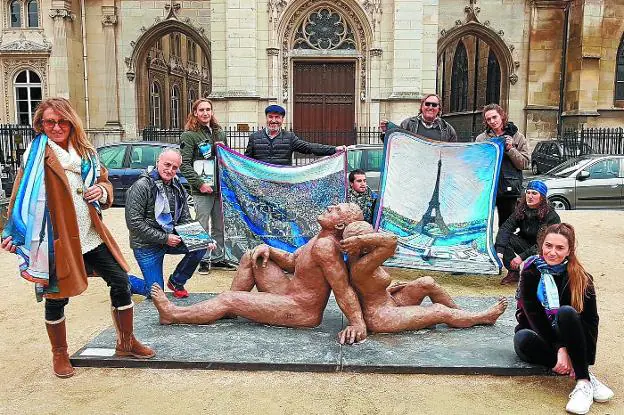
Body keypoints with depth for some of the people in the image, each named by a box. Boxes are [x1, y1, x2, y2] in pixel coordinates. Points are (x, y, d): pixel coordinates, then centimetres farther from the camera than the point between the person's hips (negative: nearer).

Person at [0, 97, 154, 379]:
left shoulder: (85, 152, 8)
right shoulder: (38, 154, -6)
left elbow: (103, 180, 19)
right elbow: (23, 197, -9)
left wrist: (102, 190, -3)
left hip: (91, 236, 5)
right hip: (56, 239, -5)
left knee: (120, 281, 6)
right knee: (56, 297, 7)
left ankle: (126, 342, 24)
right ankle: (59, 355, 30)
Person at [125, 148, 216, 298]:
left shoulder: (179, 189, 5)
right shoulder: (142, 186, -16)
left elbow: (185, 220, 8)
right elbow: (133, 222, -20)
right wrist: (164, 238, -21)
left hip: (170, 239, 6)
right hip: (146, 245, -6)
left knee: (201, 246, -17)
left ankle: (176, 282, 7)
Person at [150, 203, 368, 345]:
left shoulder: (324, 246, -26)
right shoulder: (321, 239, 6)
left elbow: (343, 289, -29)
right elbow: (292, 262, 15)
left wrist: (358, 324, -35)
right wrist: (268, 249, -1)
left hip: (302, 312, -10)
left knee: (228, 299, -7)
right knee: (252, 257, 9)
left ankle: (173, 315, 11)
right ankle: (228, 311, 12)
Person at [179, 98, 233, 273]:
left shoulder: (220, 133, 15)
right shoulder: (189, 135, -3)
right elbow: (184, 165, -10)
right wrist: (199, 184, -15)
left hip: (220, 188, 6)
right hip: (202, 191, -5)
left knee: (219, 226, 12)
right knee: (203, 227, 0)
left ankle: (218, 258, 23)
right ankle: (204, 260, 12)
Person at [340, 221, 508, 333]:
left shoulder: (358, 258, -2)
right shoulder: (360, 267, -33)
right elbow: (391, 240, -43)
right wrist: (359, 239, -40)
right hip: (380, 318, -10)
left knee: (427, 283, 5)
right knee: (441, 312, -1)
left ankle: (460, 312, 21)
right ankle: (485, 317, 21)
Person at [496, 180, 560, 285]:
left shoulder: (551, 216, -19)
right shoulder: (521, 210, -6)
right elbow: (506, 228, -16)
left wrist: (522, 257, -30)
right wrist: (499, 251, -32)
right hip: (525, 245, 4)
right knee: (503, 239, -21)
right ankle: (514, 273, -11)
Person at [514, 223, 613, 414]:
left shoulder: (581, 278, -8)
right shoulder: (531, 272, -12)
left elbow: (591, 320, -10)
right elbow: (533, 315, -17)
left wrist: (584, 360, -23)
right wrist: (559, 349, -28)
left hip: (567, 338, 0)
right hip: (539, 336, 0)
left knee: (566, 312, -31)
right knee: (522, 339, -35)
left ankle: (584, 382, -29)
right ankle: (587, 378, -27)